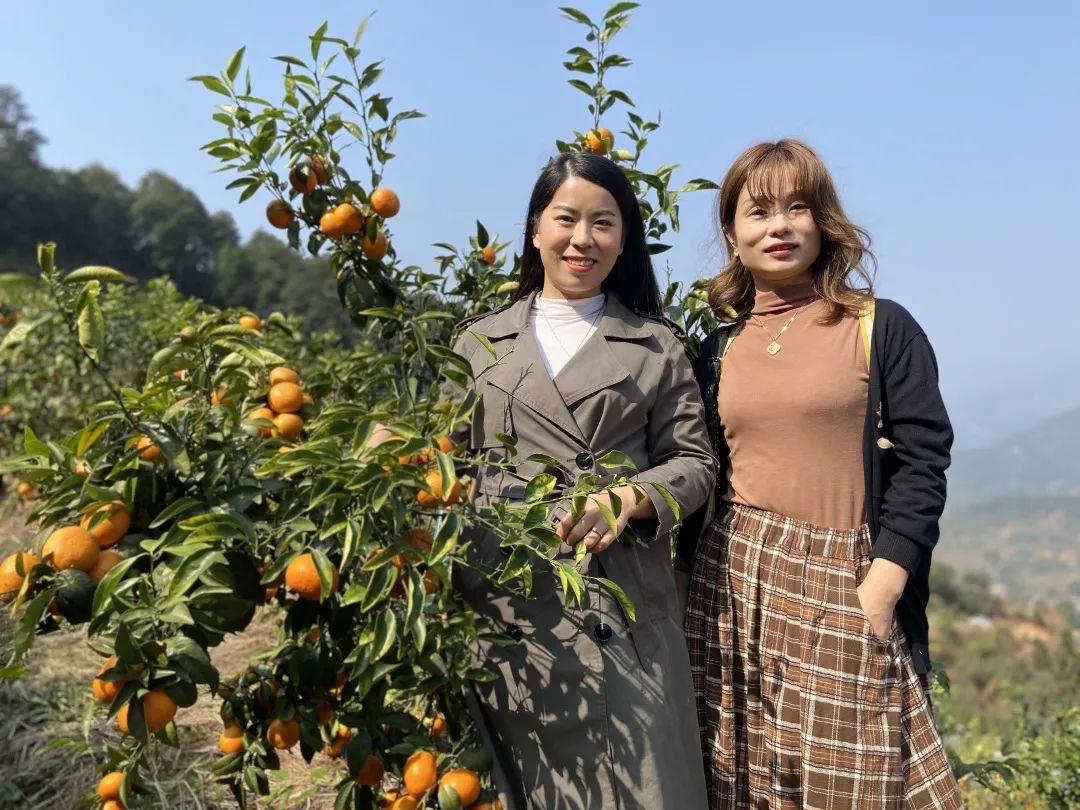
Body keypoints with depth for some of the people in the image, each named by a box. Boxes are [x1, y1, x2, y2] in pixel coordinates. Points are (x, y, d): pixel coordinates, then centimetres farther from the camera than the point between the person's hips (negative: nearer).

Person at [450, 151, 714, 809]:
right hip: (505, 608, 1)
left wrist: (629, 496, -15)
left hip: (622, 608, 0)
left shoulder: (657, 346, 8)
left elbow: (694, 463, 5)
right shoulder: (480, 342, 12)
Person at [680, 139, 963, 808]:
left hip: (844, 585, -3)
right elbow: (704, 475, 12)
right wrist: (694, 577, 2)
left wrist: (882, 587, -12)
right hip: (733, 584, 3)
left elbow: (922, 463, -4)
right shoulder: (719, 350, 11)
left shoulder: (883, 329, 1)